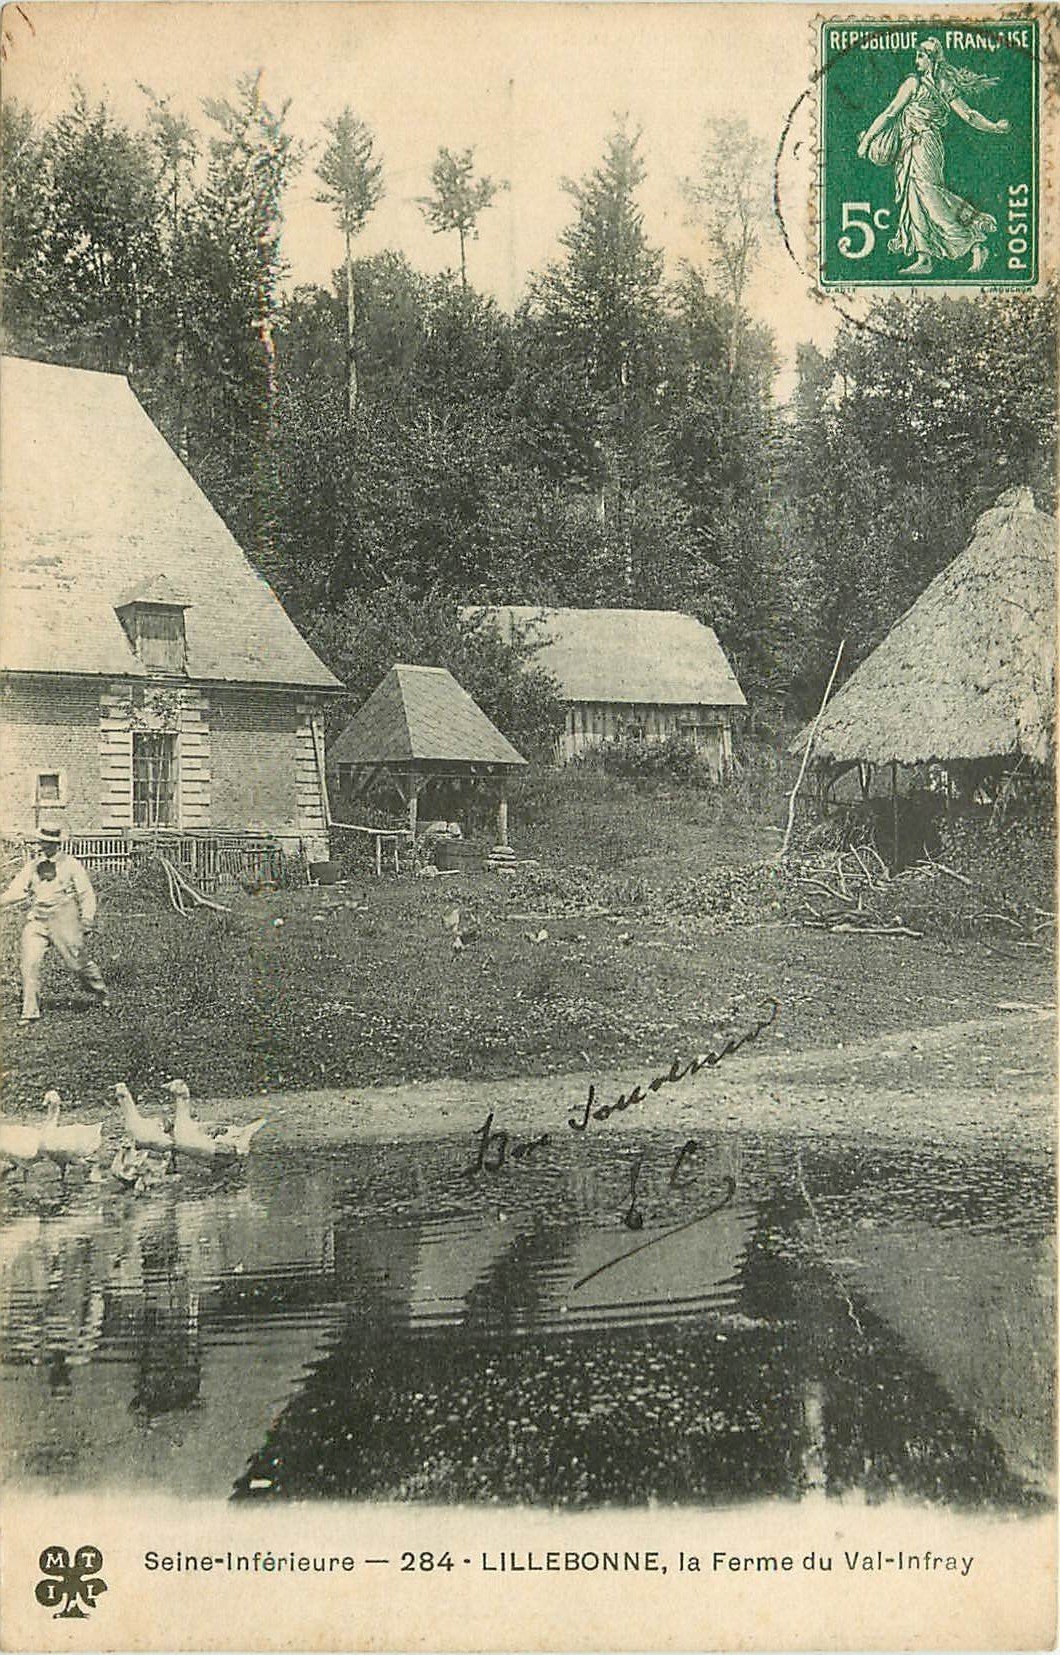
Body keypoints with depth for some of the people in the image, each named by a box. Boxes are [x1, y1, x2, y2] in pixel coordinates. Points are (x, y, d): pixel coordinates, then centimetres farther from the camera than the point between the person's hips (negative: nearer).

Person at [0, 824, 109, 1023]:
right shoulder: (33, 865, 12)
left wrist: (87, 918, -11)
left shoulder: (71, 864, 1)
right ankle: (30, 1011, -4)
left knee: (76, 960, 1)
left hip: (63, 919, -3)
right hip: (37, 918, 3)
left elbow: (86, 893, 1)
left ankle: (100, 992, 28)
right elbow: (17, 890, 7)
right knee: (29, 962, -9)